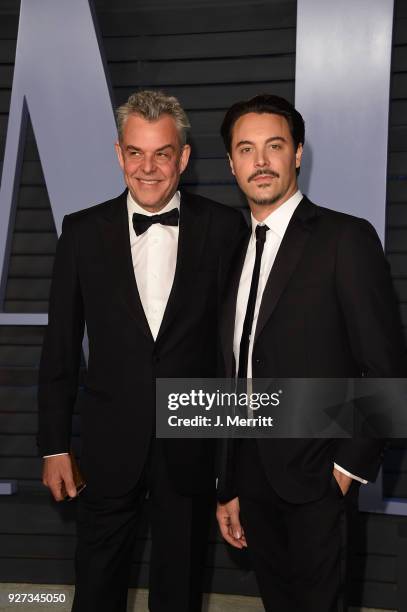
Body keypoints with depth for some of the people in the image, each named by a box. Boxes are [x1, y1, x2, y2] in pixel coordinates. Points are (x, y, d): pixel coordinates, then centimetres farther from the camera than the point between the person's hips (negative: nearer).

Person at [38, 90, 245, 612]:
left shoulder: (223, 228, -5)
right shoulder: (83, 231, -3)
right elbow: (60, 347, 1)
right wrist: (54, 446, 2)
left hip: (192, 446, 0)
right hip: (109, 446, 1)